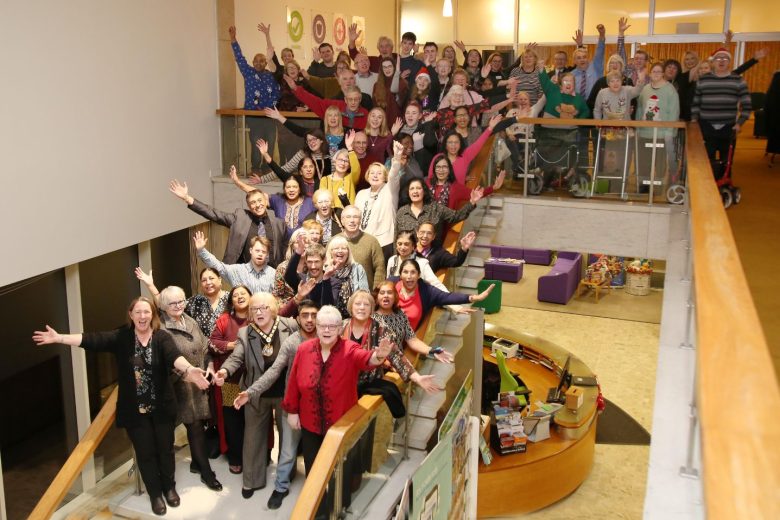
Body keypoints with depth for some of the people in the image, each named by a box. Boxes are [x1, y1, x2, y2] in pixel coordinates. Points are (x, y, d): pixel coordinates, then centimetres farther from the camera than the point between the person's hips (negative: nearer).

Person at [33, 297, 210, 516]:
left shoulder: (162, 337, -11)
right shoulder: (121, 337, -5)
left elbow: (174, 355, -30)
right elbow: (92, 340, -15)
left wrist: (189, 369, -51)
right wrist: (59, 338, -26)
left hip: (162, 408, -1)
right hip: (134, 410, 1)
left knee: (165, 449, 13)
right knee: (145, 453, 11)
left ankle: (169, 487, 37)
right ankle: (155, 493, 31)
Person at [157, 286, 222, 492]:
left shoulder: (191, 322, 9)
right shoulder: (161, 329, -15)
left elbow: (205, 347, 15)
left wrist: (209, 367, 4)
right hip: (181, 385, -6)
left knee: (197, 424, 14)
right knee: (196, 427, -1)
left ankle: (196, 462, 33)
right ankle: (206, 472, 10)